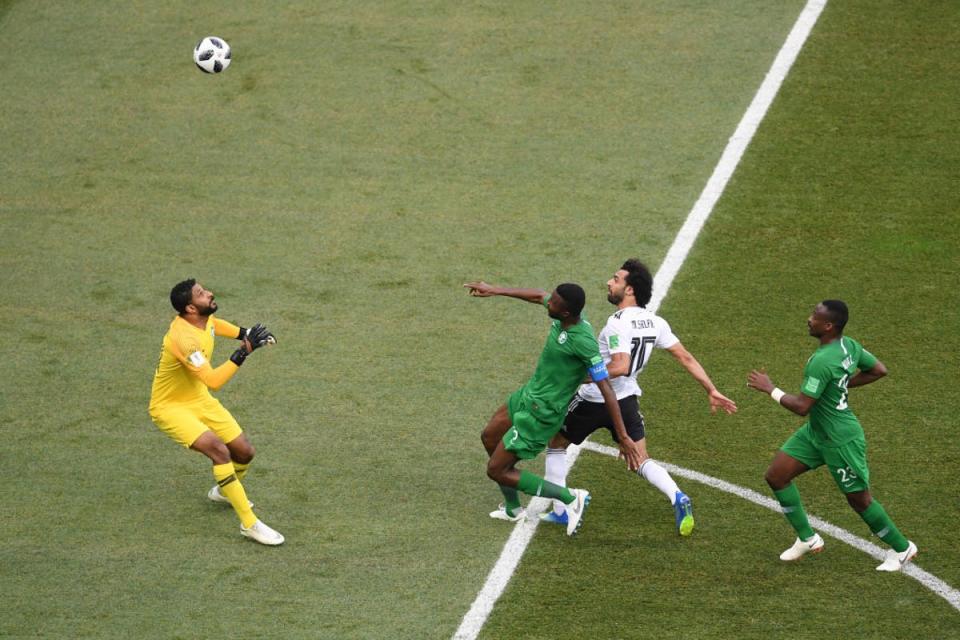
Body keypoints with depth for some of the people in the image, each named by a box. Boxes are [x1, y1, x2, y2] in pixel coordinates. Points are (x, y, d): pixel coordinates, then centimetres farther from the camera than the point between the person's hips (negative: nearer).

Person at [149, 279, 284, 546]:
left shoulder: (205, 319, -6)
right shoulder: (184, 338, -34)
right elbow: (214, 381, -39)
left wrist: (246, 334, 13)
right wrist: (244, 351, -40)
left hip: (199, 399, 9)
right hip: (170, 406, -9)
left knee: (245, 453, 6)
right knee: (218, 450, -28)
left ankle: (223, 491, 41)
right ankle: (249, 524, -22)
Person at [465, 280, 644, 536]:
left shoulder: (584, 342, -33)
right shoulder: (564, 313, -11)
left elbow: (606, 390, -29)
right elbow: (537, 296, 12)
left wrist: (624, 438, -27)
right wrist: (495, 290, 18)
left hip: (541, 416, -9)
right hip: (529, 393, 9)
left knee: (496, 471, -1)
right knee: (489, 438, 26)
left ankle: (570, 498, 4)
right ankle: (513, 509, 40)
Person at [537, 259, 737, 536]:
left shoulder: (618, 323, -23)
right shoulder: (654, 322, -1)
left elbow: (620, 367, -33)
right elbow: (686, 358, 1)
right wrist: (711, 391, 7)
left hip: (594, 399, -6)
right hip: (627, 400, 6)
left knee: (555, 443, 16)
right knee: (641, 461, 13)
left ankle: (560, 511, 17)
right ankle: (678, 498, -14)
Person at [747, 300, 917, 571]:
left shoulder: (822, 361, -31)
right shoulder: (849, 345, -4)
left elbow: (801, 406, -29)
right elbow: (879, 370, 8)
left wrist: (770, 389, -17)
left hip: (841, 441, -10)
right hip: (816, 432, 10)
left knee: (859, 499, 7)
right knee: (776, 476, 7)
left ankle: (902, 548, 26)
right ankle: (807, 539, 19)